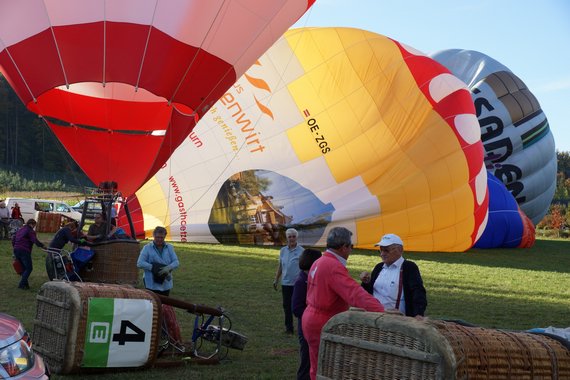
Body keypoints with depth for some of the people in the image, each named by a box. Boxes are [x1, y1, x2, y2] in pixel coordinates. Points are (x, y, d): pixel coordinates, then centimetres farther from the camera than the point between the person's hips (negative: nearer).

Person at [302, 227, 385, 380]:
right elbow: (356, 294, -36)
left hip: (313, 318, 9)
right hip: (323, 325, -9)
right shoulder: (334, 267, -23)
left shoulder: (319, 263, 8)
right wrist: (382, 312, -45)